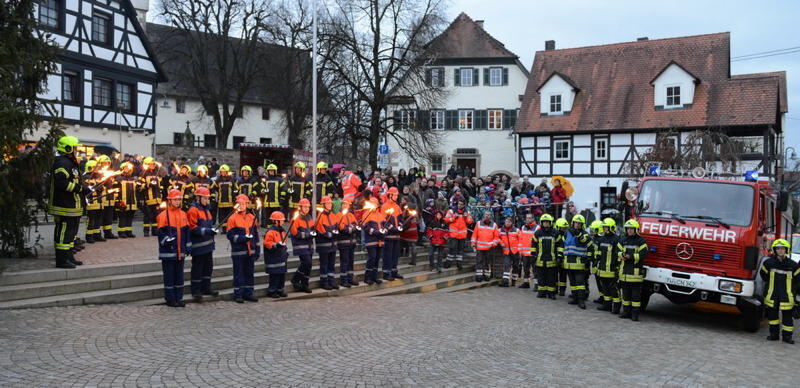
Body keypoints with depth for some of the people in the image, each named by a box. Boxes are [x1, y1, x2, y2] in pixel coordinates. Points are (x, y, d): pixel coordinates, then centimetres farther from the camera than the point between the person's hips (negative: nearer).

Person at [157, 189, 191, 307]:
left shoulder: (183, 214, 10)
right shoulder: (163, 215, -6)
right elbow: (161, 232, -7)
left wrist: (188, 247, 13)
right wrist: (167, 240, -23)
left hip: (180, 251, 5)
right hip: (168, 252, -5)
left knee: (179, 275, 10)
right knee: (169, 275, 1)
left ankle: (178, 298, 19)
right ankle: (170, 299, 9)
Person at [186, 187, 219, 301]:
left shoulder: (206, 210, 17)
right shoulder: (193, 211, -12)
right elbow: (193, 228, -18)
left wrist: (212, 230, 7)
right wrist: (207, 231, -24)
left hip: (208, 244, 9)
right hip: (198, 245, -9)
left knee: (208, 267, 14)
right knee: (197, 268, -2)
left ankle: (206, 288, 25)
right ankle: (196, 291, 6)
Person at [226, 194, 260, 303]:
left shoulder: (252, 217, 10)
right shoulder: (233, 218, -4)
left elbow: (256, 235, 15)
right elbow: (230, 235, -8)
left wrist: (257, 249, 13)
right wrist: (243, 238, -19)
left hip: (250, 251, 5)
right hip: (238, 252, -4)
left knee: (250, 273, 10)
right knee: (239, 273, 1)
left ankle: (248, 293, 20)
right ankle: (238, 294, 9)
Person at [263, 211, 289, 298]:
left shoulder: (282, 230, 15)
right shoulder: (270, 231, -14)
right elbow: (267, 243, -19)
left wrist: (285, 252, 24)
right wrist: (276, 245, -28)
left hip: (281, 258, 9)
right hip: (273, 258, -9)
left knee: (282, 275, 11)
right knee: (274, 275, -6)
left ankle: (280, 290, 22)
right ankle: (271, 291, 5)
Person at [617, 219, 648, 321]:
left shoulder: (641, 241, -3)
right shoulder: (623, 240, 12)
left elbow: (643, 254, -11)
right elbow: (618, 250, 10)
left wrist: (631, 256, -18)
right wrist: (621, 255, -11)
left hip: (636, 271, -5)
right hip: (624, 270, 5)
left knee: (636, 293, -1)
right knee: (625, 292, 12)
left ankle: (635, 313, 4)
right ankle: (626, 311, 20)